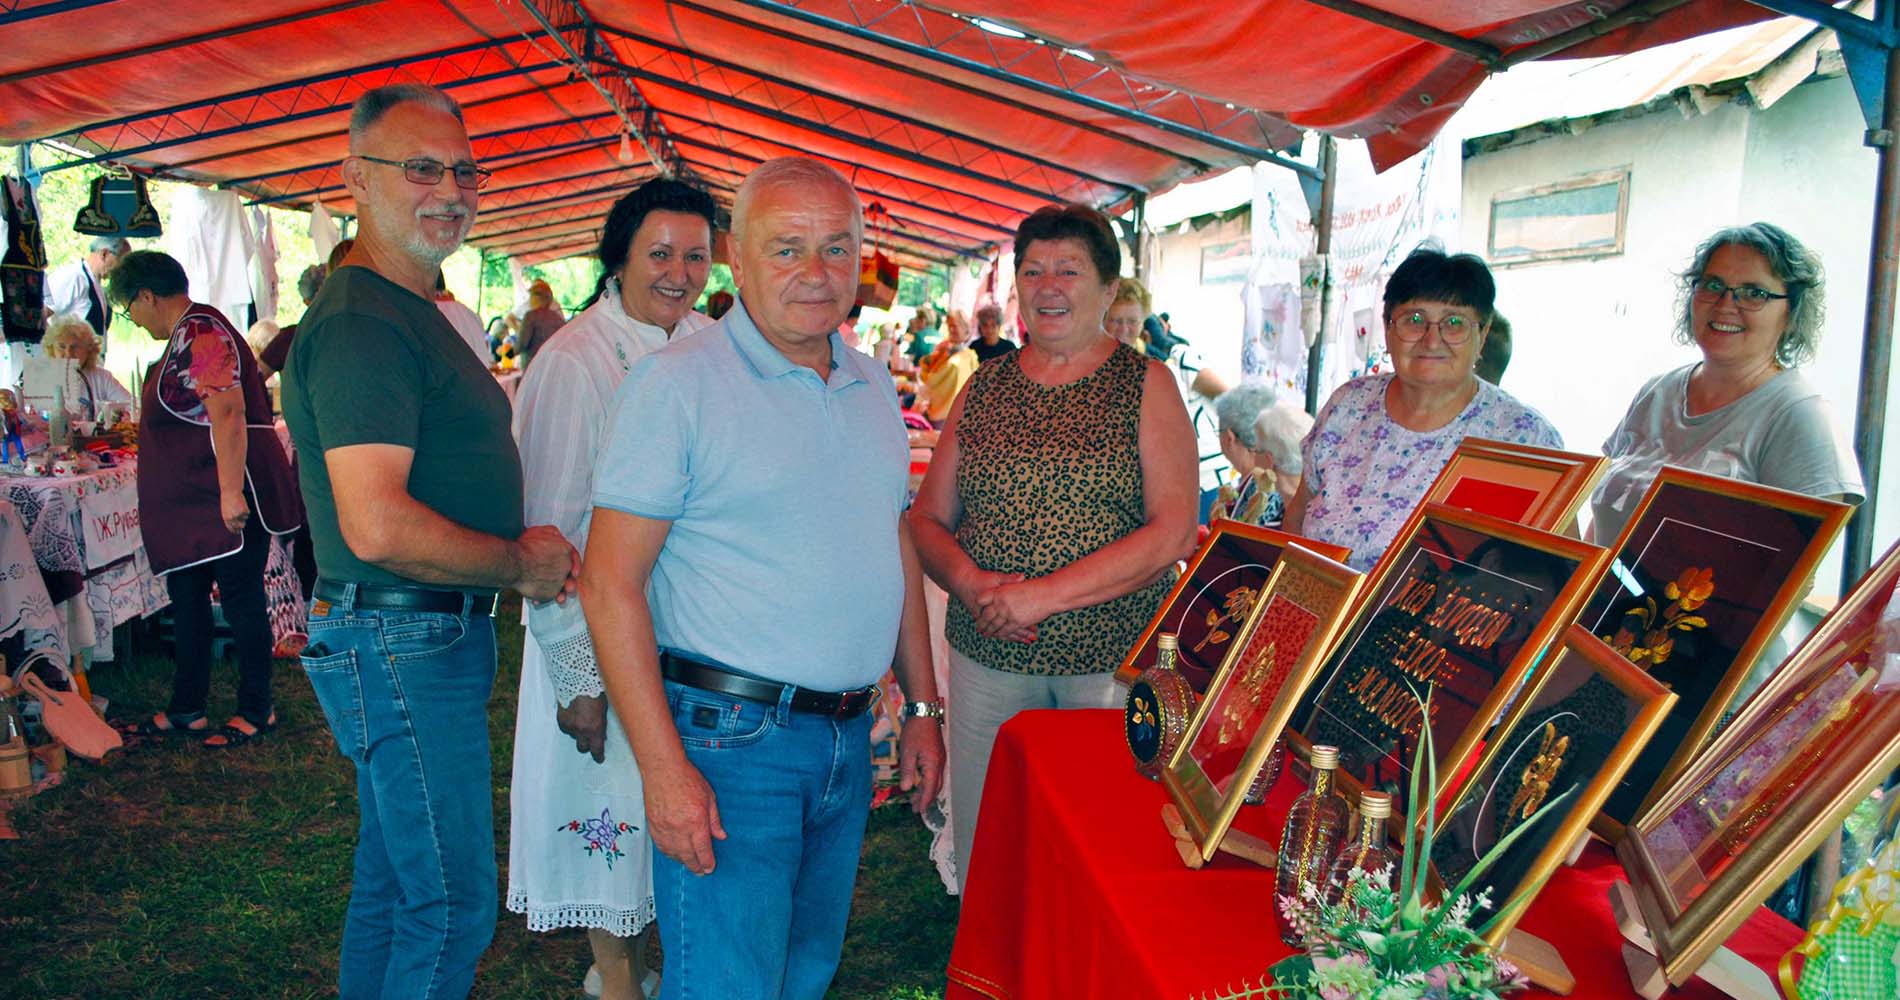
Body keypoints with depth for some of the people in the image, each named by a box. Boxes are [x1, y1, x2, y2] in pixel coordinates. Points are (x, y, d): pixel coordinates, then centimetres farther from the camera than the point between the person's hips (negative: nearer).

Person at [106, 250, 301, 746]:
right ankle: (186, 709, 24)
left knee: (240, 600, -1)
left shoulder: (199, 332, -16)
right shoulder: (184, 336, 16)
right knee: (186, 597, 14)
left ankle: (257, 711, 11)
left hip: (229, 500, -11)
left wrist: (231, 491, -31)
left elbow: (228, 413, -27)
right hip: (193, 502, 11)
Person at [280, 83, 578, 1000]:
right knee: (453, 905, 0)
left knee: (391, 884, 21)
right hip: (406, 645, -10)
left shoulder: (415, 313, 15)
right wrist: (521, 561, -15)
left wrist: (530, 553, 10)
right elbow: (378, 527, -29)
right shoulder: (362, 323, -19)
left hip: (431, 639, 10)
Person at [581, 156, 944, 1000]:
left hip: (849, 739, 7)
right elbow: (611, 584, -14)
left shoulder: (872, 386, 10)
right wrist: (664, 767, -19)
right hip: (729, 739, -6)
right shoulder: (677, 383, -11)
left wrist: (922, 707, 14)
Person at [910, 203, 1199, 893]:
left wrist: (1046, 594, -16)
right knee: (981, 857, 11)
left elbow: (1174, 532, -9)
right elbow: (928, 519, 11)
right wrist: (970, 582, -11)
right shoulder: (982, 389, 10)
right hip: (987, 658, 3)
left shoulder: (1146, 385, 0)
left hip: (1114, 661, -3)